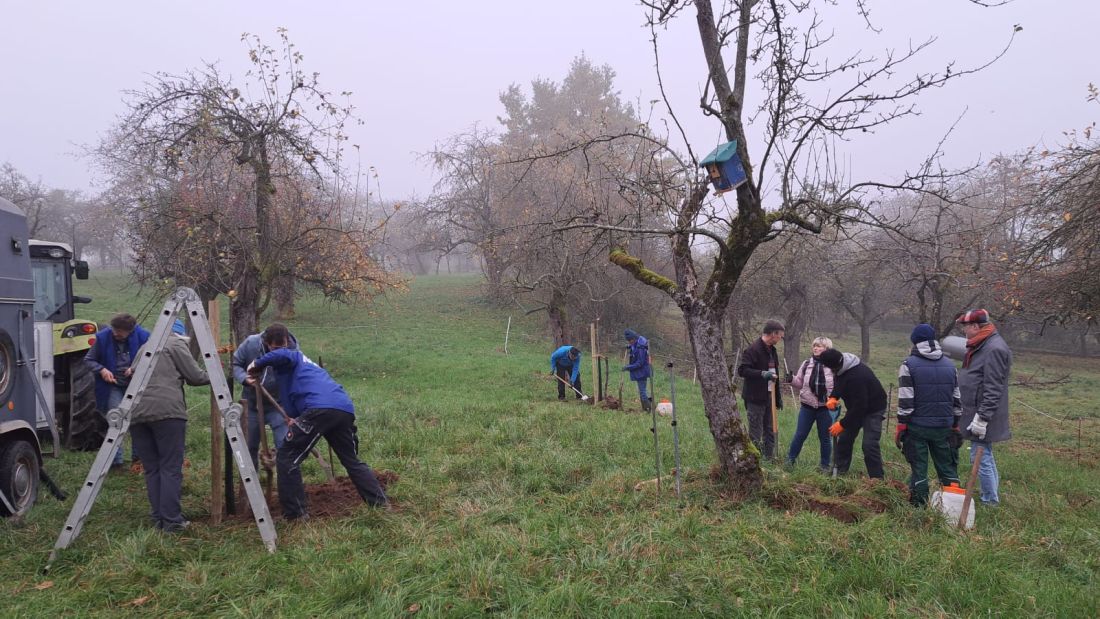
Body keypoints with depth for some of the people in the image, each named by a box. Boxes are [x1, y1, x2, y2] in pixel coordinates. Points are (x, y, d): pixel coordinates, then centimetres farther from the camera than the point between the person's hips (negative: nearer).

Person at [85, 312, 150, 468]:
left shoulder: (142, 337, -10)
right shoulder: (103, 337, -8)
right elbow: (88, 359, 2)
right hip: (113, 387, 0)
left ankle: (138, 456, 19)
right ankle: (115, 459, 3)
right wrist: (102, 370, -16)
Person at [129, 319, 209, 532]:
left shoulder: (144, 347, 28)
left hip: (137, 413, 6)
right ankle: (171, 520, -7)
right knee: (171, 467, -5)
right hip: (166, 411, -6)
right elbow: (195, 376, 4)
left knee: (151, 469, 9)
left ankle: (158, 519, 8)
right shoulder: (176, 344, 9)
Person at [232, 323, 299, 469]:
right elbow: (235, 364, -3)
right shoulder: (251, 343, -18)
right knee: (250, 447, 15)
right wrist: (245, 379, -23)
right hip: (252, 404, 3)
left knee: (285, 446, -14)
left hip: (277, 406, -3)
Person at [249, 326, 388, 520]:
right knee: (352, 460, 24)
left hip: (320, 408, -8)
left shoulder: (291, 357, 13)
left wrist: (258, 364, 1)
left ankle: (295, 514, 5)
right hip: (345, 409, 8)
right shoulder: (303, 361, 39)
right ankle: (380, 502, 23)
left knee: (286, 458, 6)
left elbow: (284, 355, -13)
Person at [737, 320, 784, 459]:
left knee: (770, 431, 13)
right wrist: (762, 374, -30)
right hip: (755, 398, -8)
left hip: (769, 397, 8)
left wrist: (778, 397, 18)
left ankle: (770, 457, 21)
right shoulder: (753, 349, -14)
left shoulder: (772, 350, 14)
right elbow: (742, 370, -19)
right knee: (755, 433, -3)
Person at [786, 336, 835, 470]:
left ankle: (825, 464, 24)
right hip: (807, 406, 2)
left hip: (825, 408, -2)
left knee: (824, 438, 10)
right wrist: (792, 379, -9)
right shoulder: (806, 364, 4)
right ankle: (790, 459, 20)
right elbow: (800, 383, 10)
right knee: (799, 435, 7)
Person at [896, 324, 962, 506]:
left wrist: (901, 427, -5)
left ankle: (919, 504, 8)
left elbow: (905, 401, -11)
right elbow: (957, 400, 12)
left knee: (918, 467, 3)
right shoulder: (950, 365, 9)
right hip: (944, 427, 4)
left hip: (917, 426, -4)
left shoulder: (909, 365, -7)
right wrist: (955, 426, 19)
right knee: (947, 466, 14)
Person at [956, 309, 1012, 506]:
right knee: (986, 457, 18)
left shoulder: (994, 349, -20)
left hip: (983, 417, -10)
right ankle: (992, 496, 30)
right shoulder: (982, 346, 12)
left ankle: (991, 502, 6)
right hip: (977, 414, 10)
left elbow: (993, 390, -23)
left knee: (981, 458, -4)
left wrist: (982, 417, -23)